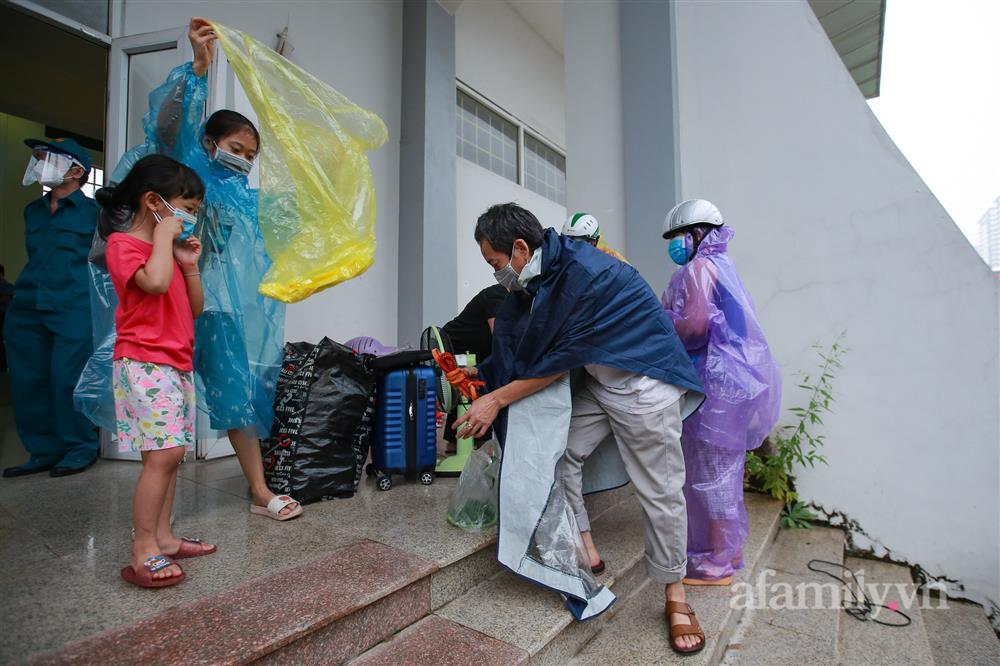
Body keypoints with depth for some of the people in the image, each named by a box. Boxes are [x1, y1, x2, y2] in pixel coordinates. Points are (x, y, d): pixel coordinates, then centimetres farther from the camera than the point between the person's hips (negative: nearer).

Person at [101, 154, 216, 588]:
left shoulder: (169, 251, 19)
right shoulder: (124, 244, -6)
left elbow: (194, 309, 17)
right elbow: (155, 282, -28)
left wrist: (190, 266, 5)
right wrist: (163, 235, -12)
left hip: (177, 365, 8)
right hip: (144, 365, -8)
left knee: (169, 454, 8)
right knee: (163, 453, -14)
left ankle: (163, 538, 16)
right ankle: (143, 551, -4)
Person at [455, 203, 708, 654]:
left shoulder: (586, 274, -29)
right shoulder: (536, 277, -2)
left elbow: (561, 360, -25)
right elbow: (521, 345, 6)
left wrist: (497, 400, -19)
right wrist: (479, 373, 0)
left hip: (644, 380, -8)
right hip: (598, 379, 8)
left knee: (658, 489, 1)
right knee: (556, 452, 1)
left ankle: (675, 596, 22)